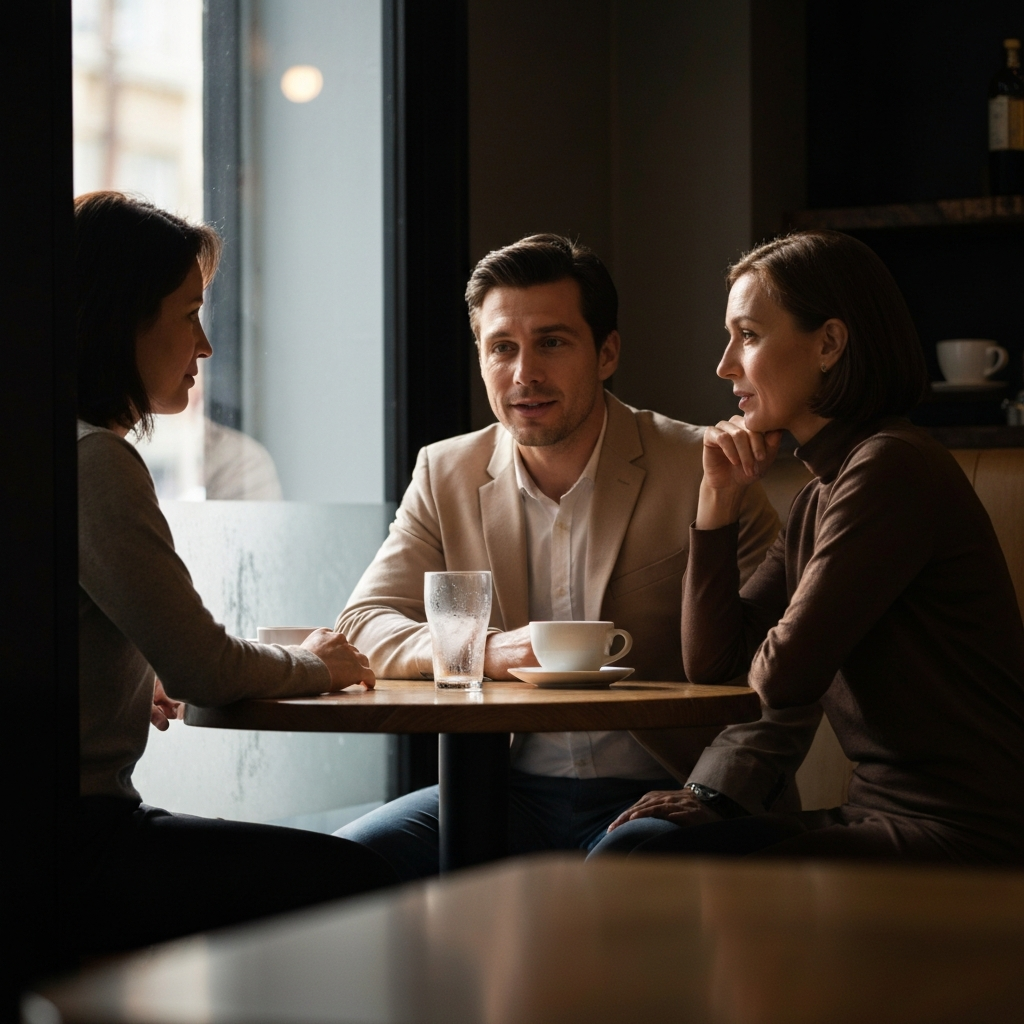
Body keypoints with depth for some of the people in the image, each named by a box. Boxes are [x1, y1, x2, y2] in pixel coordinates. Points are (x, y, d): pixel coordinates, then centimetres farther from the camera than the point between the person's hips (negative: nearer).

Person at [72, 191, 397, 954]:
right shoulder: (95, 462, -15)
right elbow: (205, 669, -14)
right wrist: (313, 666, 5)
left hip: (89, 816, 10)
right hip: (79, 843, -10)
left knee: (338, 868, 11)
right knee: (353, 885, -12)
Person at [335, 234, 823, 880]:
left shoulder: (702, 474, -5)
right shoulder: (445, 476, 9)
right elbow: (362, 629, 4)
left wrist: (705, 804, -23)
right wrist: (484, 650, -17)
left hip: (656, 795, -4)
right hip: (512, 791, 4)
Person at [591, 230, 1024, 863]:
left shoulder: (894, 468, -15)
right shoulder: (819, 500, 16)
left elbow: (784, 676, -18)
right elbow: (710, 662, 17)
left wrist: (773, 649, 7)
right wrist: (720, 497, 10)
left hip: (962, 841, -9)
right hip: (889, 813, 9)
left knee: (640, 858, -17)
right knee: (640, 836, -1)